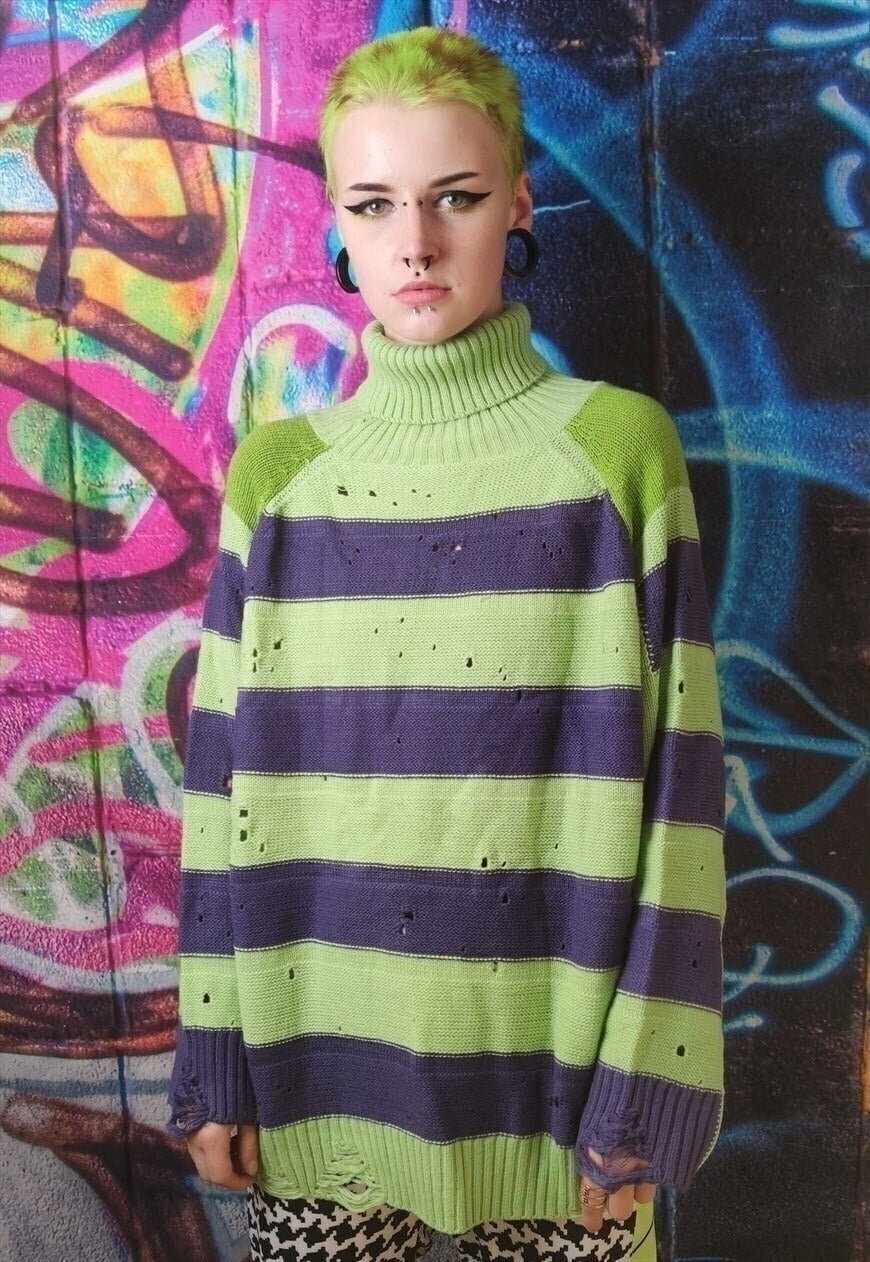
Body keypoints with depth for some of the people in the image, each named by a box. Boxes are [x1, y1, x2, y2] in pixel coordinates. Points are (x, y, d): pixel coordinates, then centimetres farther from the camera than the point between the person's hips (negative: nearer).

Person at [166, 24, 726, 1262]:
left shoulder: (620, 449, -6)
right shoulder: (275, 472, 0)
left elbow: (675, 788, -6)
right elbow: (227, 783, 2)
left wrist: (645, 1086, -5)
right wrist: (211, 1057, 4)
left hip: (550, 1070, -1)